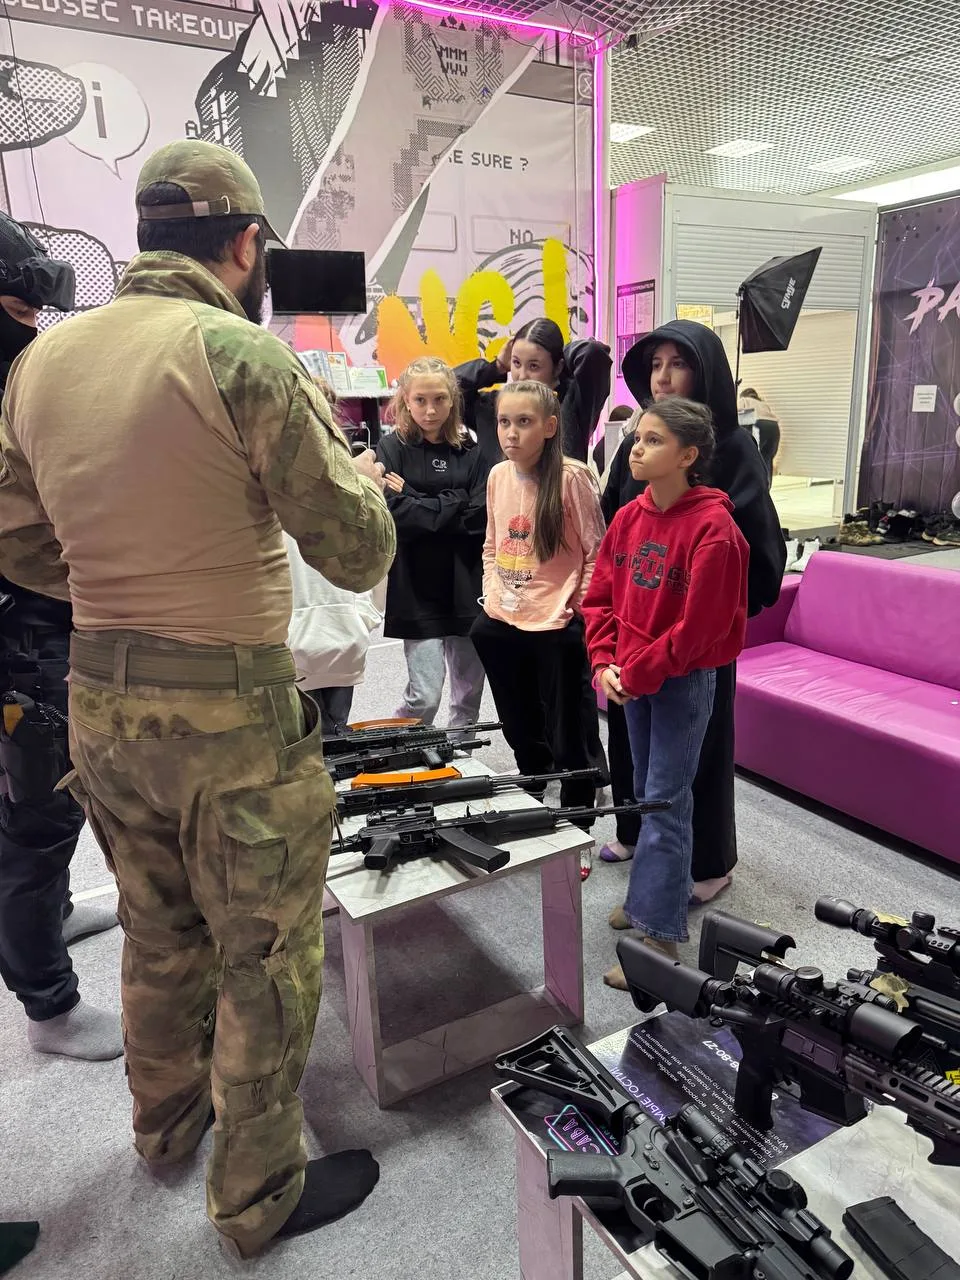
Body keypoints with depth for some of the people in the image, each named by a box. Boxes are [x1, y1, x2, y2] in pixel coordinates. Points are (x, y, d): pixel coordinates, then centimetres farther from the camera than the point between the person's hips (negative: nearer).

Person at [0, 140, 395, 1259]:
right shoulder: (244, 356, -15)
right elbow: (358, 556, -13)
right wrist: (351, 465, 5)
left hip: (96, 703, 7)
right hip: (231, 715, -7)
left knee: (160, 934, 26)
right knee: (266, 961, 13)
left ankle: (166, 1123, 50)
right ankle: (258, 1198, 33)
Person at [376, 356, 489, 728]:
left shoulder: (470, 452, 8)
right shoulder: (392, 449, 0)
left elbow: (482, 516, -6)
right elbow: (394, 513, -15)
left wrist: (417, 503, -10)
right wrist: (454, 505, -9)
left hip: (466, 588, 4)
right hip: (417, 591, -3)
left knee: (470, 695, 12)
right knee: (424, 697, -7)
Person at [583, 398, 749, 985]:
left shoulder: (713, 529, -19)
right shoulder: (629, 517, 3)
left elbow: (699, 626, -20)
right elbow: (601, 598, 6)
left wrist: (636, 674, -15)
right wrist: (605, 663, -7)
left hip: (683, 679, -7)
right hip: (631, 677, 7)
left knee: (665, 802, -2)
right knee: (648, 793, 18)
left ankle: (657, 935, 8)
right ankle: (662, 894, 36)